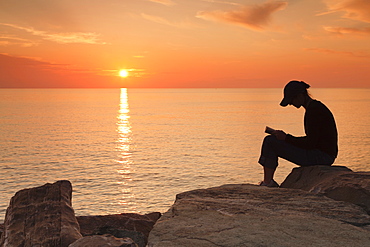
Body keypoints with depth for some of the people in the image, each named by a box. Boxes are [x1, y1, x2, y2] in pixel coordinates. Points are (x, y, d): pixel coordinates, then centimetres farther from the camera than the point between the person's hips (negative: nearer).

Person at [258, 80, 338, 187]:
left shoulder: (313, 110, -16)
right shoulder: (315, 106, 16)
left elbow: (310, 143, -21)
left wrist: (286, 138, -12)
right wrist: (287, 138, 12)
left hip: (321, 156, -11)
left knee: (270, 141, -11)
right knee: (273, 141, 20)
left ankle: (267, 182, -5)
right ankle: (269, 181, 19)